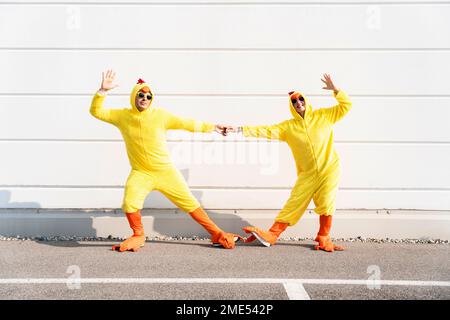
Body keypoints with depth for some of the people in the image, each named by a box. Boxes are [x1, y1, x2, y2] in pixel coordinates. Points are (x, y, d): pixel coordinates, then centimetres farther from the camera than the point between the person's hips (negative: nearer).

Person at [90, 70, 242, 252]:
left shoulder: (160, 115, -5)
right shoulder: (122, 116, 0)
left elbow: (187, 124, 3)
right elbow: (96, 111, 0)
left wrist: (211, 127, 7)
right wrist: (103, 90, -14)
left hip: (166, 171, 0)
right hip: (140, 173, 1)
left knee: (189, 202, 1)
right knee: (130, 202, -21)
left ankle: (217, 234, 12)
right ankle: (138, 237, 8)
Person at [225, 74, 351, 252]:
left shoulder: (323, 116, 3)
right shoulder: (288, 126, 2)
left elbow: (346, 106, 6)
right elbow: (266, 131, -3)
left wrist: (335, 90, -8)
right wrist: (241, 130, -10)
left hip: (329, 169, 0)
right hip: (306, 174, 0)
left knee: (326, 203, -8)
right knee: (293, 205, -3)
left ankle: (323, 239, 8)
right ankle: (271, 235, 2)